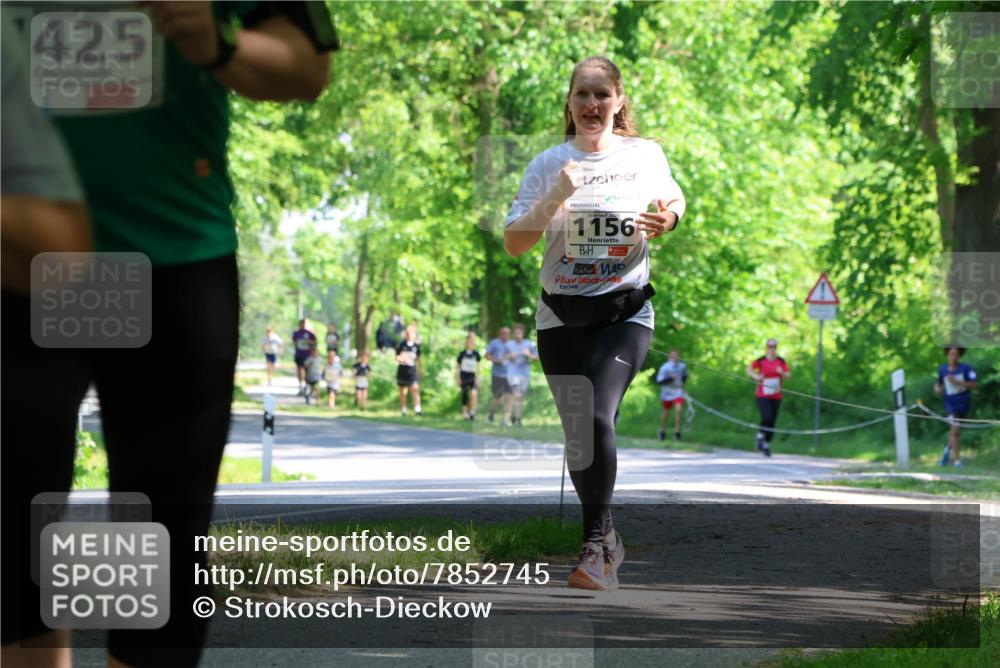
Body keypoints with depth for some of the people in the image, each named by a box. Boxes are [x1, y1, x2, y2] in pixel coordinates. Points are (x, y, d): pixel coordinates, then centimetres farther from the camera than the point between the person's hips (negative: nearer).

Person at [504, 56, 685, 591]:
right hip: (561, 314, 2)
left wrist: (667, 220, -4)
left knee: (598, 418, -22)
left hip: (625, 310, -2)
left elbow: (674, 201, 20)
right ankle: (607, 538, 27)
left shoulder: (646, 155, 2)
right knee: (577, 435, 6)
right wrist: (554, 198, -18)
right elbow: (514, 244, -3)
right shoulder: (549, 164, 1)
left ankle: (593, 546, -18)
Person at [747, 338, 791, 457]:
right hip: (763, 396, -3)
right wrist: (756, 376, -26)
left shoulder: (781, 361, 0)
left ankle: (766, 445, 26)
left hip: (776, 397, 3)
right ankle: (760, 436, 7)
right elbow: (749, 371, -6)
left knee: (772, 423, 6)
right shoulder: (760, 361, -8)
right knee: (767, 418, -23)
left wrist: (782, 373, -21)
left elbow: (788, 376, 1)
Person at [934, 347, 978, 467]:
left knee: (956, 431, 17)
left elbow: (975, 385, -20)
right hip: (951, 403, -1)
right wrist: (937, 388, -7)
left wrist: (957, 381, -29)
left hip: (964, 403, 1)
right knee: (955, 430, -19)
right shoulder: (942, 369, -2)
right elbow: (939, 383, 17)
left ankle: (948, 449, 45)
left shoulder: (966, 368, -12)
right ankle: (957, 460, -16)